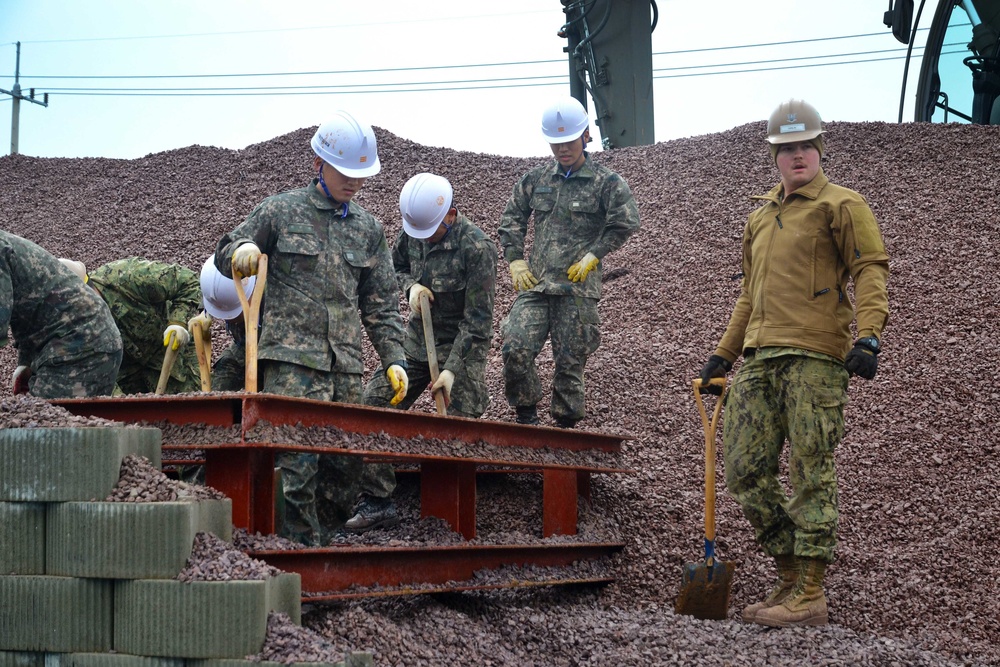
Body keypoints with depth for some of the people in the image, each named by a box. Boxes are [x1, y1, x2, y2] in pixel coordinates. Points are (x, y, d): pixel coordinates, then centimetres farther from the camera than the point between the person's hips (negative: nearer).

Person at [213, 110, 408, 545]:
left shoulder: (369, 228, 16)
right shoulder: (281, 211, 4)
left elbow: (381, 303, 18)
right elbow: (224, 256, 11)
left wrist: (393, 359, 10)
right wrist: (241, 250, -13)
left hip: (345, 361, 4)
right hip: (290, 355, -4)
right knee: (296, 452, -10)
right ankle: (301, 542, -2)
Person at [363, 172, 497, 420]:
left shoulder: (477, 248, -22)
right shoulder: (412, 232, -4)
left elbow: (477, 320, -20)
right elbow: (396, 266, 17)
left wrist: (452, 369, -23)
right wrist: (410, 286, -6)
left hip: (462, 348, -6)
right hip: (416, 342, 6)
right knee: (373, 403, 2)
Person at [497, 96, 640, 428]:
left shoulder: (606, 182, 1)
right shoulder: (535, 179, 13)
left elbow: (626, 220, -8)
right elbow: (511, 219, 20)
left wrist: (593, 255, -10)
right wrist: (515, 260, 8)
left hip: (578, 288, -3)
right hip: (534, 285, 3)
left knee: (569, 362, 1)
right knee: (515, 348, -13)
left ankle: (566, 424, 18)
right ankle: (526, 417, 4)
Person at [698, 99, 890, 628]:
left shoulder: (841, 206, 3)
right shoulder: (760, 216, 24)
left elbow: (871, 270, -7)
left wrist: (868, 335, -21)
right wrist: (723, 353, 29)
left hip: (815, 357, -7)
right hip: (758, 360, 7)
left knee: (810, 475, -7)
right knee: (745, 474, 2)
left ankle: (810, 596, -3)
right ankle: (791, 577, 14)